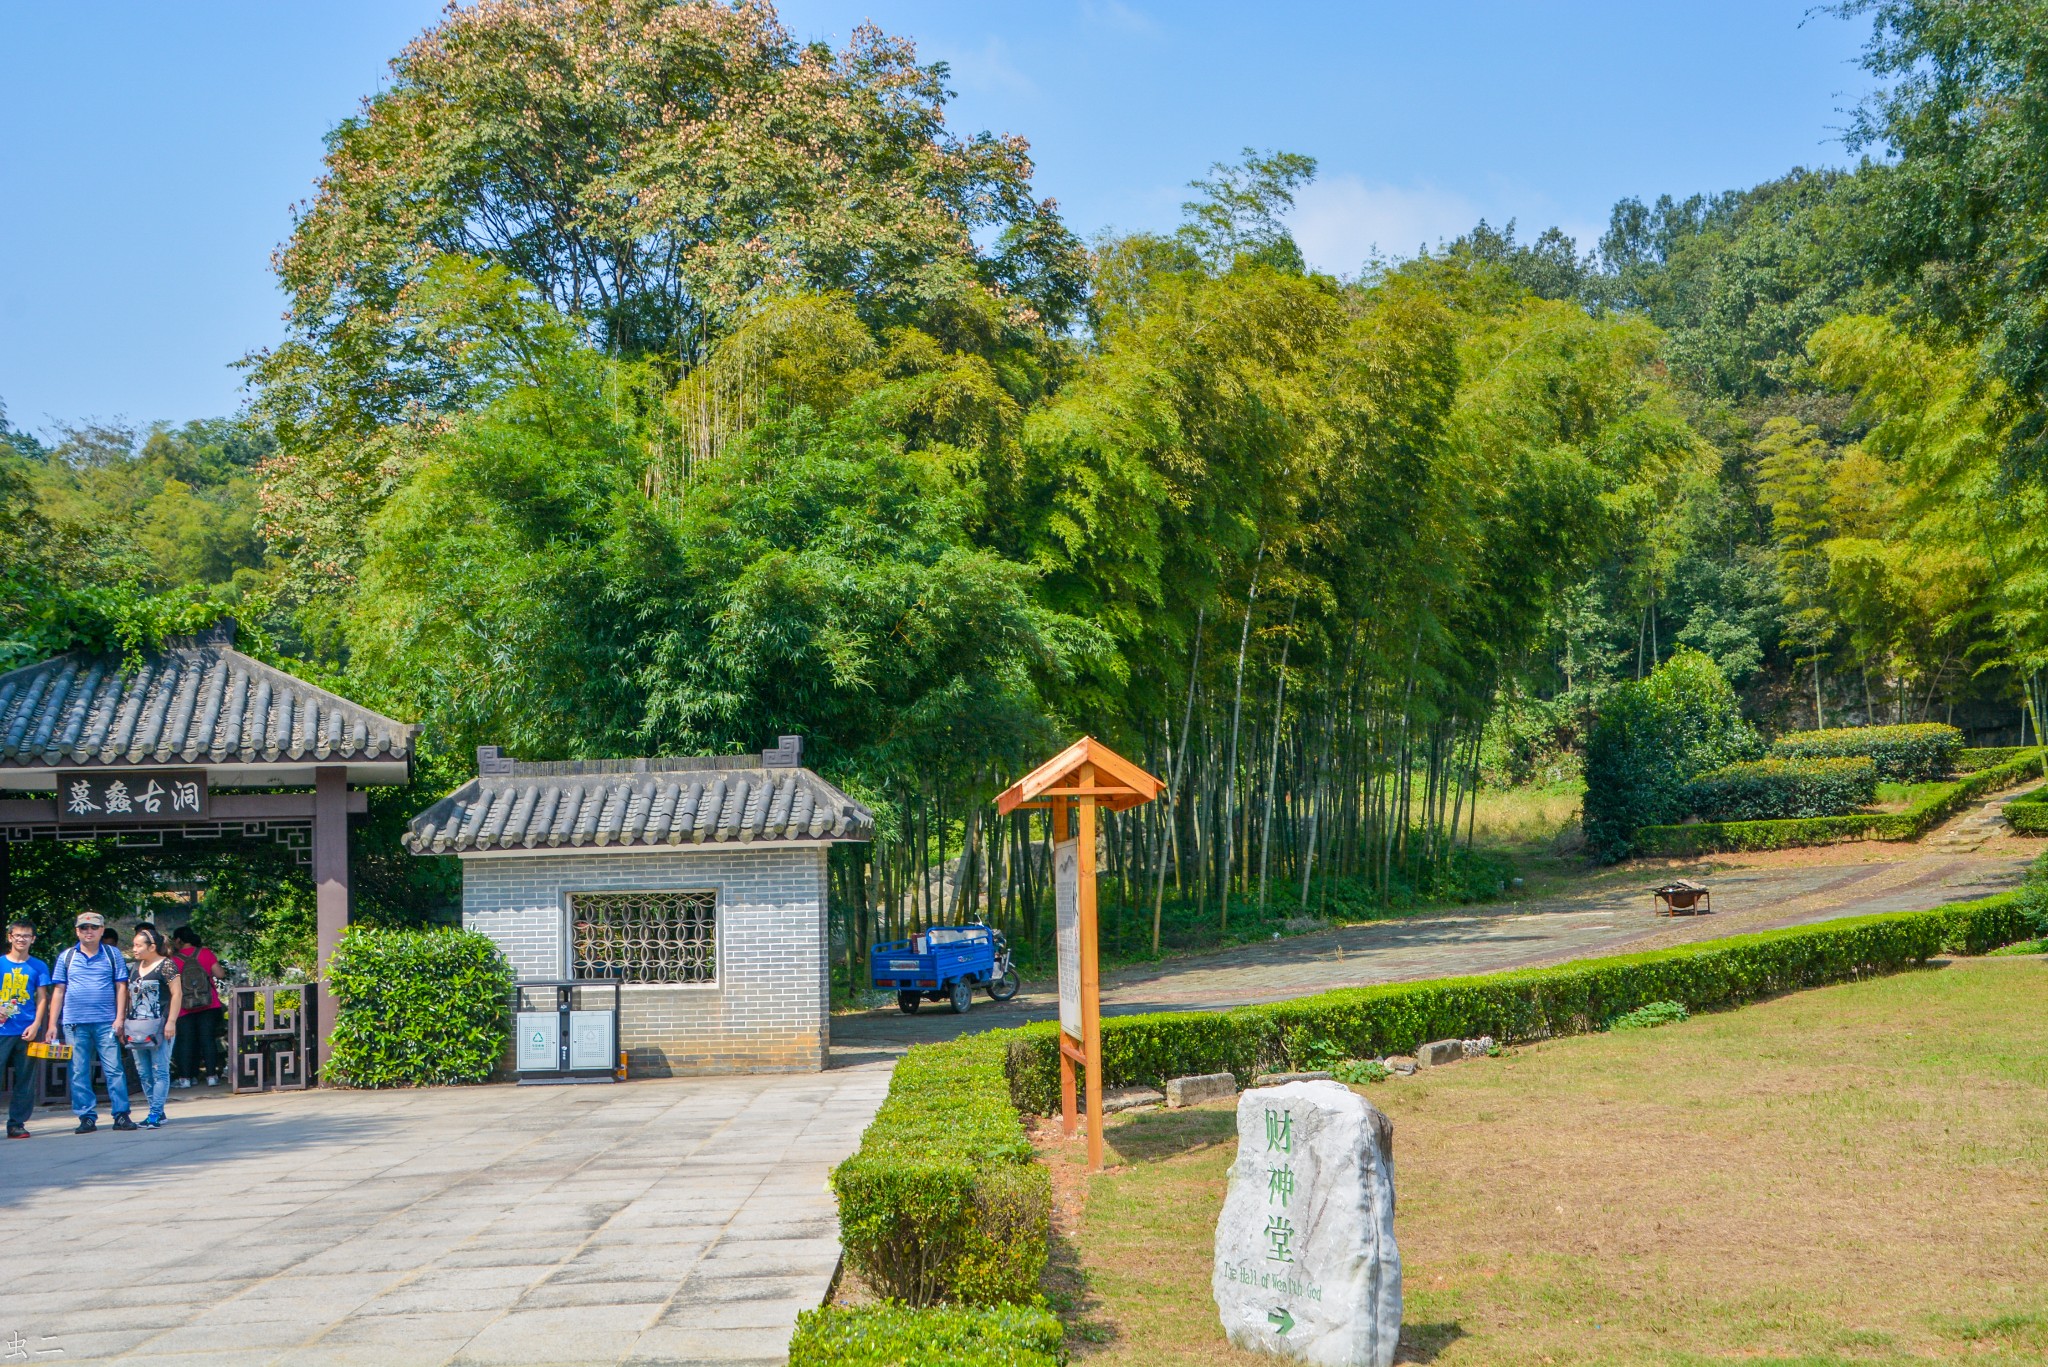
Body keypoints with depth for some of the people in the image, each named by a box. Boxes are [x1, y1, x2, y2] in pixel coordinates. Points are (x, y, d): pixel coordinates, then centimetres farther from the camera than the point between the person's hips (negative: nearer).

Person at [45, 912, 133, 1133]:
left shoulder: (113, 954, 7)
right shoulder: (66, 957, 10)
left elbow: (121, 987, 5)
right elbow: (58, 991, 10)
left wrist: (119, 1018, -4)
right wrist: (52, 1024, 5)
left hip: (106, 1023, -1)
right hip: (74, 1023, 1)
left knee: (114, 1069, -5)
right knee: (79, 1072, 3)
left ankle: (121, 1115, -2)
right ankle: (86, 1117, 9)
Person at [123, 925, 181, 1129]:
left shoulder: (166, 965, -5)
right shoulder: (136, 968, 16)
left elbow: (176, 994, -8)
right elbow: (130, 996, 21)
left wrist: (171, 1022, -14)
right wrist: (124, 1024, 17)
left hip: (158, 1026, -8)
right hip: (137, 1028, 8)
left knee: (159, 1071, -6)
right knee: (143, 1073, 8)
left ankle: (155, 1114, -7)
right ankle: (158, 1112, 14)